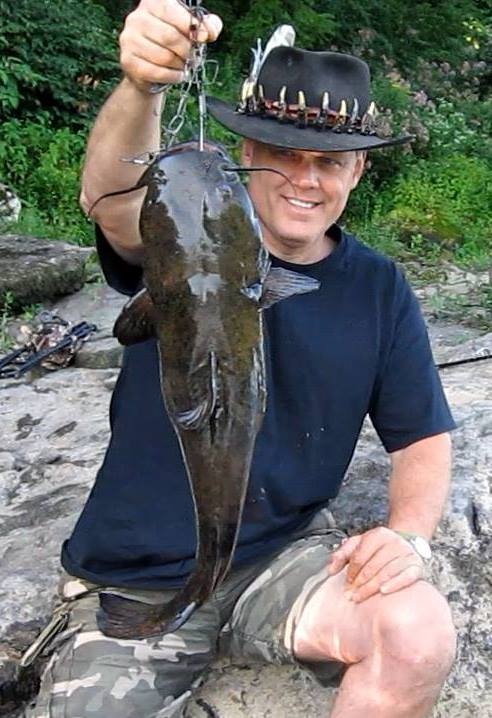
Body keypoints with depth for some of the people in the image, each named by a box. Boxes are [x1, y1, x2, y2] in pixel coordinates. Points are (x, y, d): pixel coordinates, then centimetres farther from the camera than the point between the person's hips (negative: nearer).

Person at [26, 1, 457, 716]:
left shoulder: (377, 289, 1)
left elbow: (423, 437, 4)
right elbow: (113, 201, -31)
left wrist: (407, 533, -14)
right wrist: (140, 86, -50)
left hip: (286, 550, 2)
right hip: (137, 576, -1)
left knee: (422, 634, -22)